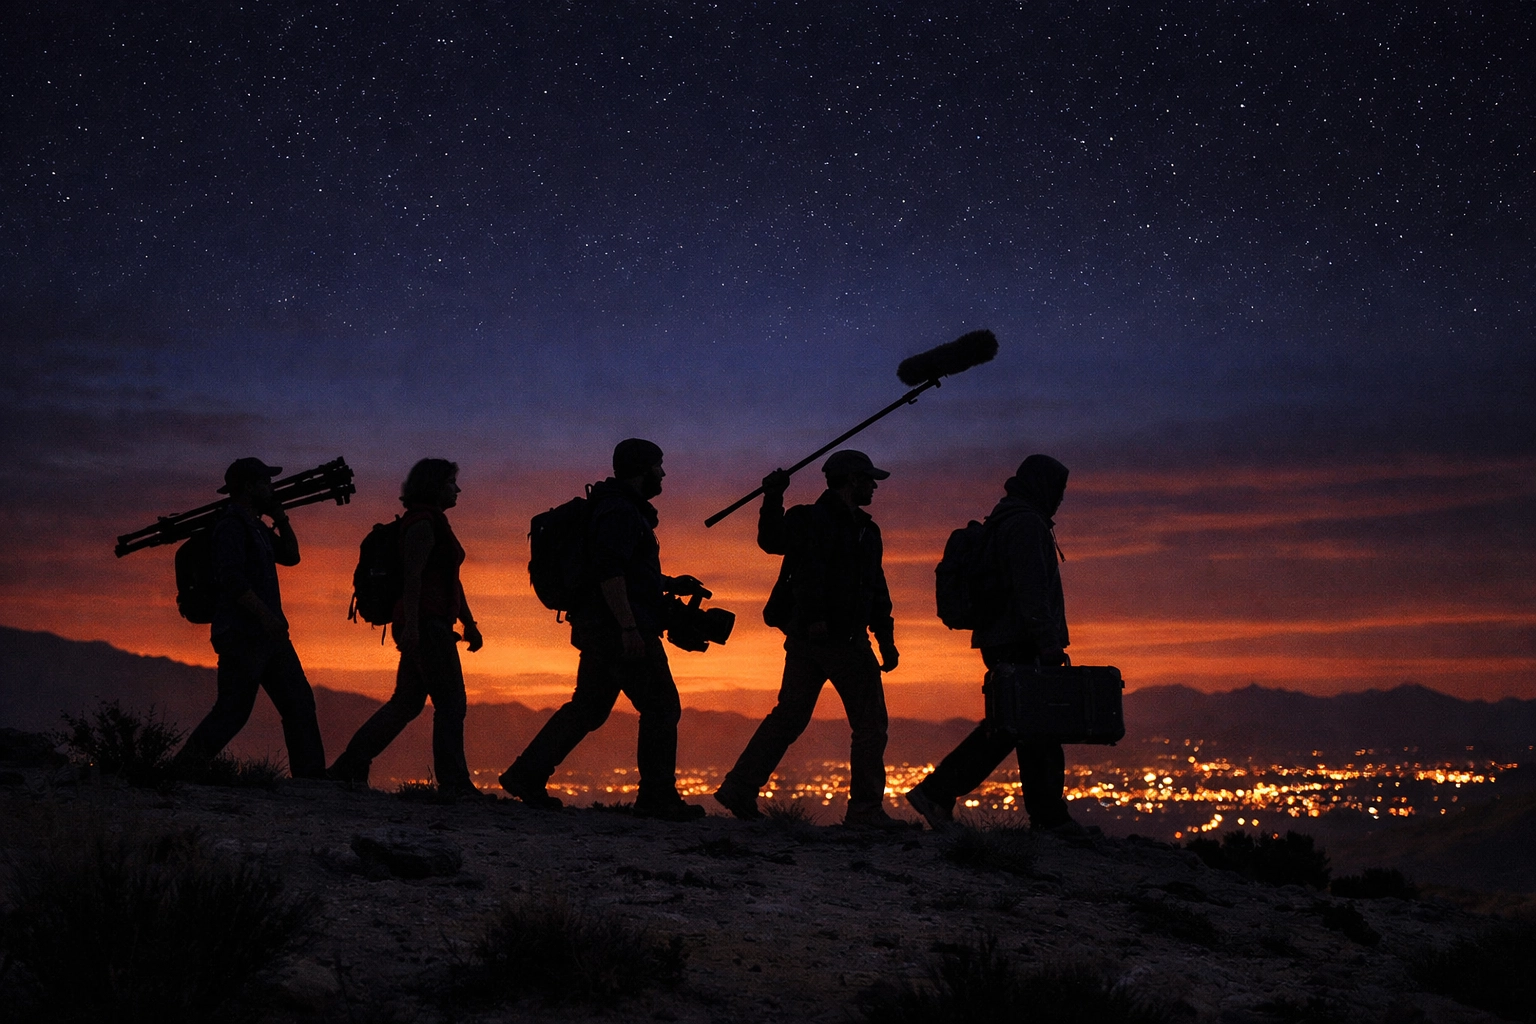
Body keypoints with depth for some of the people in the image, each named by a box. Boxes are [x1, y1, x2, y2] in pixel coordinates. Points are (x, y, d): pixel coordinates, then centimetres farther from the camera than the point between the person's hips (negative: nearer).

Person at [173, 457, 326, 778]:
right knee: (232, 711, -8)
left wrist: (280, 517, 13)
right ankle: (179, 773, 1)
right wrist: (266, 615, -25)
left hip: (266, 634, 10)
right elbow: (230, 577, -21)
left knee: (299, 703, 5)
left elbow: (290, 556, 25)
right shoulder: (231, 525, -11)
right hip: (241, 634, -10)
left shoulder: (256, 526, 19)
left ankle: (310, 777, 5)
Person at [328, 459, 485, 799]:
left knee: (406, 701, 10)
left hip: (423, 627, 10)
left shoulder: (433, 523, 22)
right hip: (425, 624, -10)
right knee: (450, 701, -9)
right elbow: (412, 576, -20)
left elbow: (452, 582, 25)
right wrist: (410, 626, -27)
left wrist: (469, 623, 23)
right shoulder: (423, 524, -10)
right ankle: (453, 782, -8)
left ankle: (349, 767, 11)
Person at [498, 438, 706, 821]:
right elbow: (609, 571, -23)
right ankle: (657, 797, -2)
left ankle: (526, 775, 10)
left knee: (587, 708, 12)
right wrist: (629, 627, -27)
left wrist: (668, 584, 23)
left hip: (598, 628, 11)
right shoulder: (621, 512, -13)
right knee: (661, 707, -5)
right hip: (619, 628, -11)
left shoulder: (619, 510, 22)